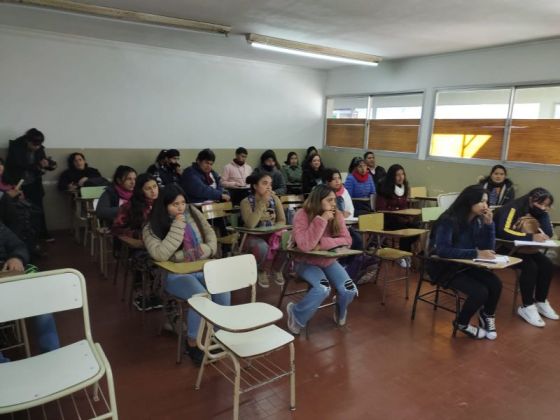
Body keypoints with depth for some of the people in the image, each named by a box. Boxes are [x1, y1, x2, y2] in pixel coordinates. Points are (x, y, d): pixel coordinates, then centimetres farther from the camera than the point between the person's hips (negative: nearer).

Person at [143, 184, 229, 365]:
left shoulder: (193, 212, 7)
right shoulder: (151, 229, -6)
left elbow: (210, 233, 14)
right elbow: (161, 255, -22)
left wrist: (208, 248, -8)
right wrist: (178, 226, -21)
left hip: (202, 268, 4)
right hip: (176, 274, -4)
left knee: (223, 291, -25)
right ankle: (193, 343, -7)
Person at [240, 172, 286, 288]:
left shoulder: (275, 199, 0)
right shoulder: (246, 202, -13)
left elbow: (282, 221, 1)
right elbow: (250, 225, -26)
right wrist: (263, 202, -27)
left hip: (272, 235, 3)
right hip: (253, 237, -3)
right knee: (263, 247, -36)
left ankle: (275, 269, 0)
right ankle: (262, 271, -2)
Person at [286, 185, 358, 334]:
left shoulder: (337, 215, -5)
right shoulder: (302, 215, -20)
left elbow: (347, 240, -12)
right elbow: (305, 246, -32)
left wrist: (323, 244, -25)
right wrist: (322, 220, -33)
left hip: (328, 261, 5)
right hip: (306, 262, -5)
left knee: (350, 290, -15)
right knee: (323, 288, -31)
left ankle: (340, 312, 22)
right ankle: (296, 315, -3)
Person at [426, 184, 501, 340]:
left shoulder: (477, 220, 0)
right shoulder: (449, 220, -22)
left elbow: (488, 248, 1)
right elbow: (442, 250, -32)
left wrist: (489, 223, -12)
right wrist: (475, 253, -34)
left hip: (464, 265, 7)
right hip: (443, 267, -7)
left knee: (495, 284, -14)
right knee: (480, 292, -23)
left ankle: (487, 316, 17)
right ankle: (462, 323, 7)